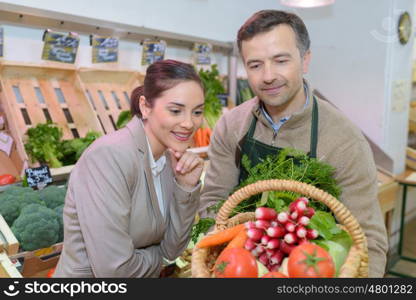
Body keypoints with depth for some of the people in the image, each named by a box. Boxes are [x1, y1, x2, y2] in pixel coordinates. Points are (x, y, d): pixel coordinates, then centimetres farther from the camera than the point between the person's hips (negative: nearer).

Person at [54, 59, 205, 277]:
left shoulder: (170, 157, -2)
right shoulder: (110, 156, -21)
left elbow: (172, 249, 0)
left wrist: (187, 187, -12)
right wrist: (156, 257, -7)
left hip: (152, 268, 5)